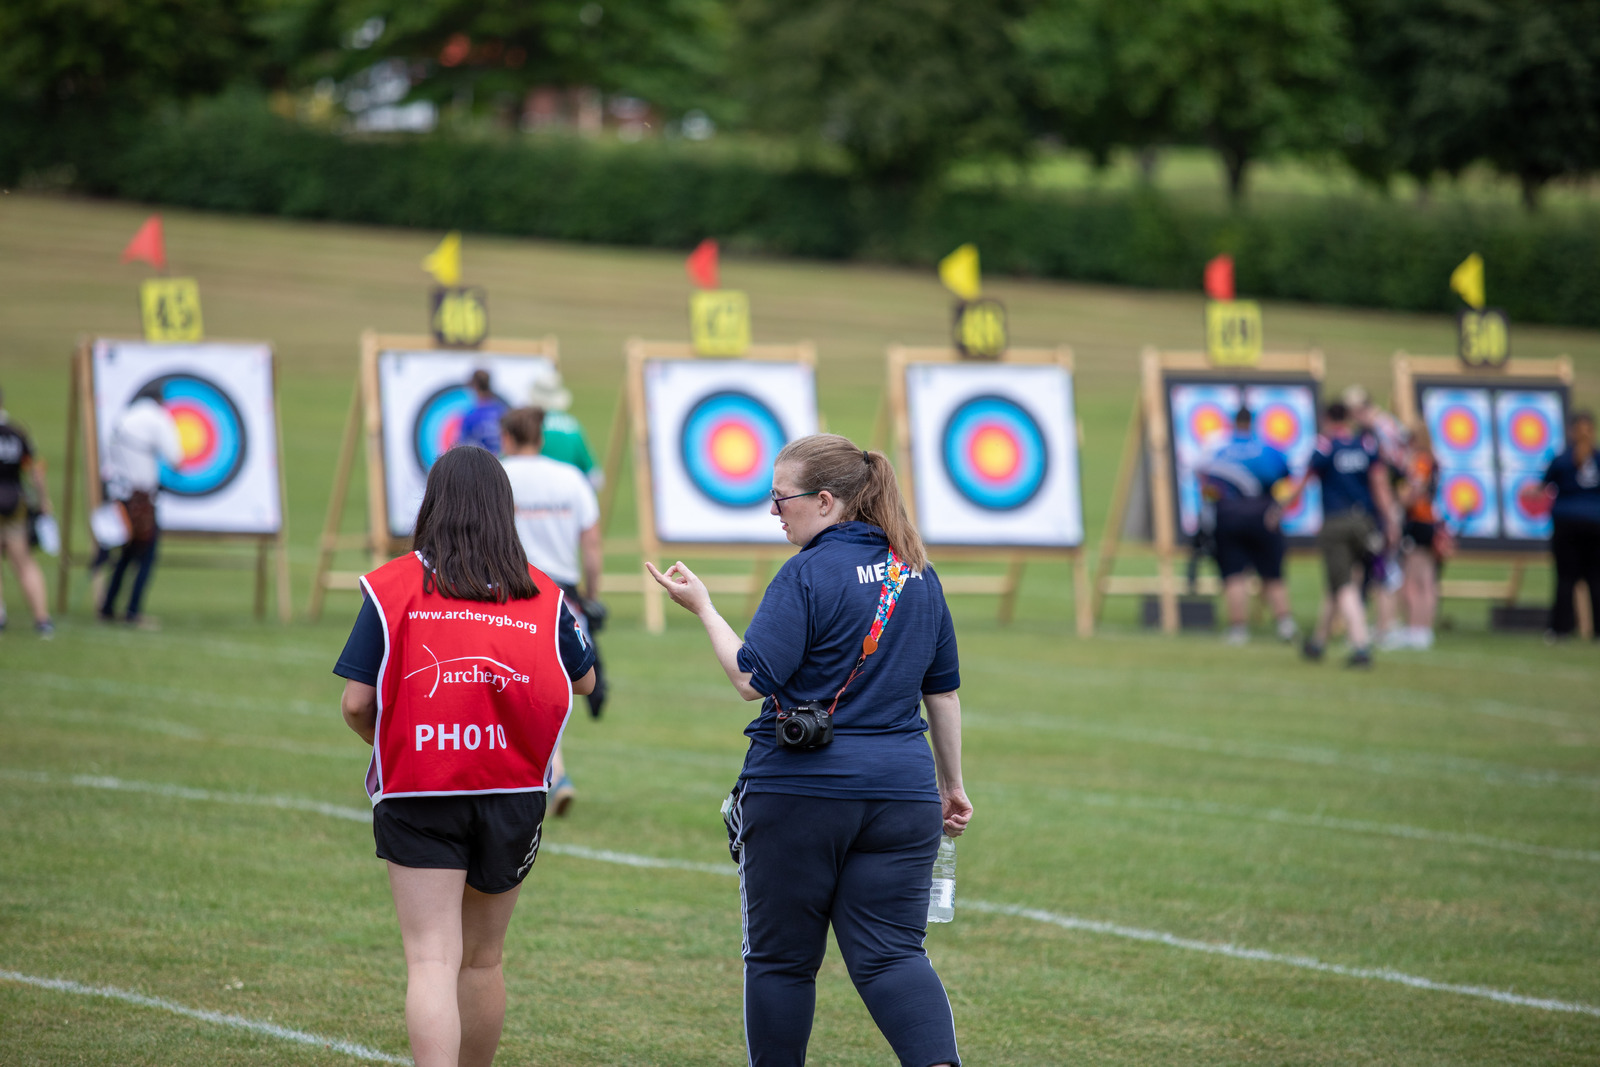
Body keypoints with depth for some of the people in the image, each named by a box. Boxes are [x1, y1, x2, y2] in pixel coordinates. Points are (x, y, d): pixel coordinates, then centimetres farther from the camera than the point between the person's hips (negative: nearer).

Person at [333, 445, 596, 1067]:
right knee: (482, 961, 19)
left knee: (432, 962, -7)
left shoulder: (393, 586, -5)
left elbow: (356, 702, -8)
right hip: (513, 795, 3)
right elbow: (584, 680, 16)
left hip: (418, 796, -3)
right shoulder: (542, 595, 3)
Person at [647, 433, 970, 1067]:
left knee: (781, 959, 9)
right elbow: (943, 690, 15)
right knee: (891, 952, 0)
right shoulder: (918, 574, 10)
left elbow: (753, 679, -14)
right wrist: (951, 784, 23)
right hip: (899, 791, 5)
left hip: (799, 788, -5)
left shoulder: (808, 574, -10)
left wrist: (702, 608, -3)